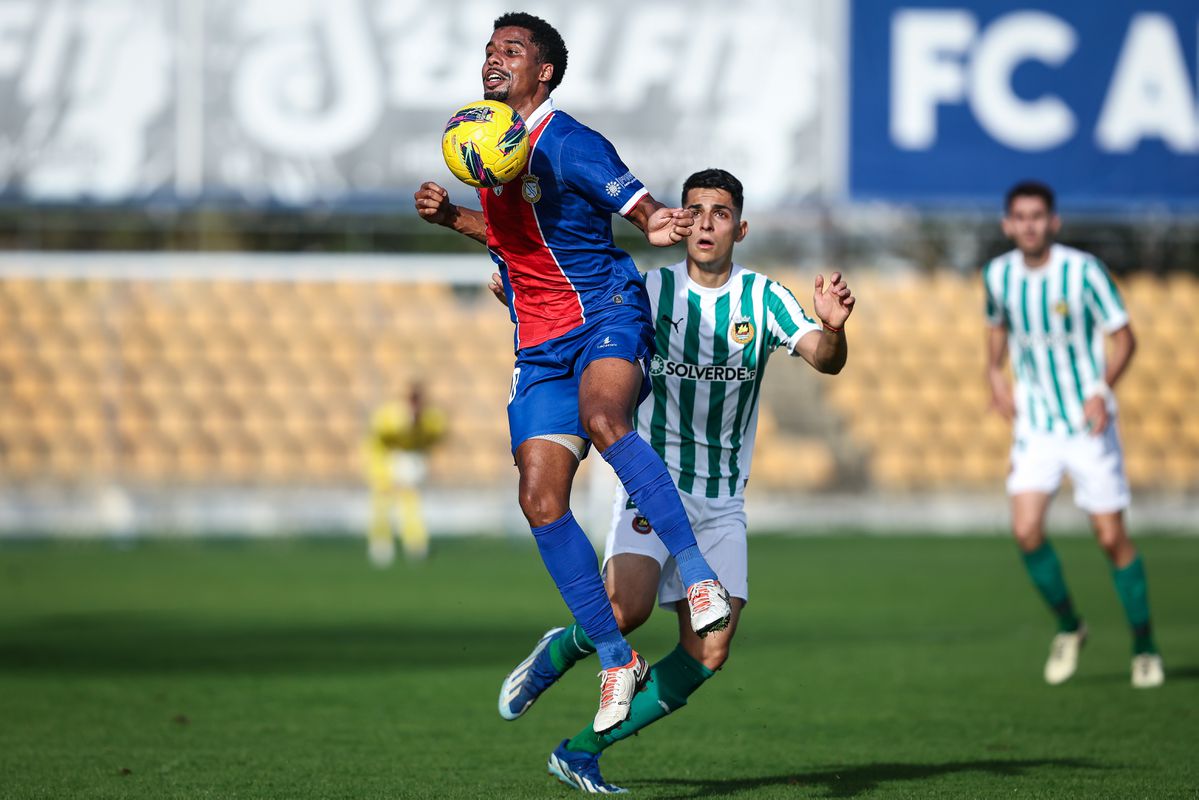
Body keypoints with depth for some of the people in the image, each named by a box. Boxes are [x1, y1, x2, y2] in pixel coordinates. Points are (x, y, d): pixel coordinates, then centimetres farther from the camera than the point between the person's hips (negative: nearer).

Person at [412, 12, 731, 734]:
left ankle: (700, 576, -35)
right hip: (540, 347, 7)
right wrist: (449, 216, 10)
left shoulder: (569, 145, -11)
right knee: (541, 501, -5)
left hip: (606, 317, -7)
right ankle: (616, 660, 4)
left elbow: (642, 208, -16)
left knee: (601, 417, -39)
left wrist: (660, 226, -39)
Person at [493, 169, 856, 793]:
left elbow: (825, 361, -15)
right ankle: (559, 651, 6)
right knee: (628, 606, -28)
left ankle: (580, 752, 5)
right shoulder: (650, 290, -3)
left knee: (708, 654, -8)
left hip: (721, 503, 2)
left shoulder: (765, 298, -2)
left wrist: (832, 327, -38)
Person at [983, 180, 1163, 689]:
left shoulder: (1083, 270, -13)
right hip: (1034, 424, 3)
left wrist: (1102, 391, -22)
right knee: (1027, 530, -13)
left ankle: (1144, 647, 14)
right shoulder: (998, 275, 0)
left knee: (1111, 536, -2)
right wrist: (995, 372, 4)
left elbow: (1123, 337, -7)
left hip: (1089, 423, -3)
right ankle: (1067, 626, 11)